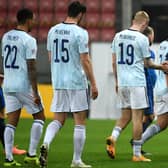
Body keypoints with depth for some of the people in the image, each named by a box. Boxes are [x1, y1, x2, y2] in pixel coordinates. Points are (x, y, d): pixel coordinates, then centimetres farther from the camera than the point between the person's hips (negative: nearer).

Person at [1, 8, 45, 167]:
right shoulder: (28, 40, -13)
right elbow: (31, 67, -15)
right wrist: (35, 93, -14)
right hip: (24, 86, -6)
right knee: (39, 117, 9)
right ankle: (31, 154, 3)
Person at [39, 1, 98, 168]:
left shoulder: (53, 30, 6)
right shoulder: (80, 33, -11)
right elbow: (85, 61, -13)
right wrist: (93, 84, -7)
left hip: (58, 83, 5)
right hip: (77, 82, -5)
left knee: (58, 120, 11)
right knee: (80, 123, 5)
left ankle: (45, 143, -17)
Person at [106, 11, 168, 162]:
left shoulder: (118, 36, 7)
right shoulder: (142, 39, -10)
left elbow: (114, 62, 12)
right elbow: (147, 64, -2)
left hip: (122, 82, 6)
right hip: (137, 82, -6)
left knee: (125, 115, 17)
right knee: (138, 117, 0)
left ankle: (113, 137, -8)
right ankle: (137, 154, 1)